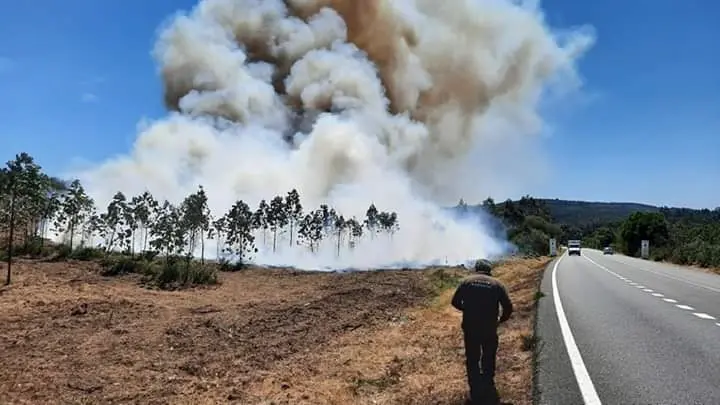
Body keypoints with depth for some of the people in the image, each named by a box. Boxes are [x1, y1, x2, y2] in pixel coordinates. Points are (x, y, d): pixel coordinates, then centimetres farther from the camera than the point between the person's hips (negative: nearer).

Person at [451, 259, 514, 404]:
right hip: (489, 329, 0)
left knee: (472, 361, 15)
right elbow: (508, 307, -4)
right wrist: (501, 320, 14)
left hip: (470, 328, 0)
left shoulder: (467, 281, 0)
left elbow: (455, 302, 1)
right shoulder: (497, 284, -1)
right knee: (489, 361, 19)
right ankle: (488, 392, 28)